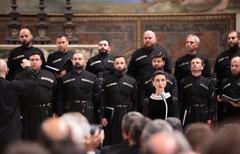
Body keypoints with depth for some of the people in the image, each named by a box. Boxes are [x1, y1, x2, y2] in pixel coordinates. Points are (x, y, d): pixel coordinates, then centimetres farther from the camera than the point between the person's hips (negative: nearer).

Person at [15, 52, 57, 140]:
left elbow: (55, 96, 10)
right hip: (27, 115, -1)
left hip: (46, 114, 1)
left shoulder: (50, 76, 10)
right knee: (28, 139, 4)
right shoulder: (20, 77, 5)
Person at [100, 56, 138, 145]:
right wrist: (103, 116, -4)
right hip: (110, 116, 0)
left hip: (126, 115, 0)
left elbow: (135, 102, 6)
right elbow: (103, 100, 3)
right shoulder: (107, 81, 6)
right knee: (110, 142, 3)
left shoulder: (132, 81, 7)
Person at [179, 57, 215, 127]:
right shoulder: (184, 82, 6)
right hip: (188, 115, 0)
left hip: (203, 115, 0)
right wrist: (180, 118, -3)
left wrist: (210, 118, -2)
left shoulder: (207, 82, 6)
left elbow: (211, 101, 4)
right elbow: (180, 101, 4)